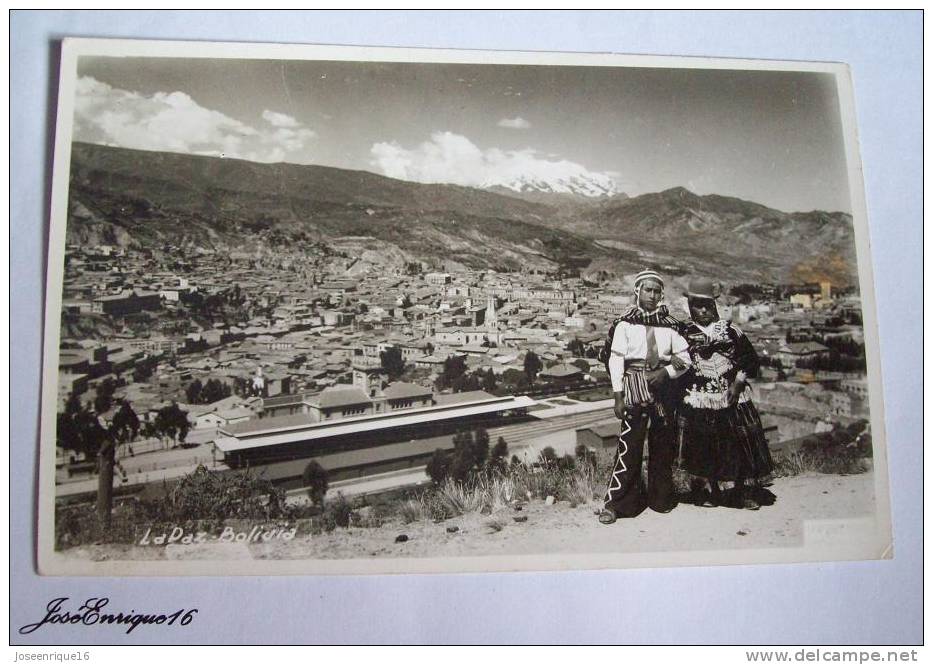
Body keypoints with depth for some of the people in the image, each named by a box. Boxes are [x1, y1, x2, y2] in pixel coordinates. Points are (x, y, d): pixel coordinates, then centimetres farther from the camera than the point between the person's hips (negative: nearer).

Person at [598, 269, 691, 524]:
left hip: (663, 387, 4)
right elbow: (615, 359, -4)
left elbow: (685, 358, 9)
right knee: (629, 443, -7)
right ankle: (615, 503, -1)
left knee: (663, 443, 11)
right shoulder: (625, 324, -1)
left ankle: (661, 498, 26)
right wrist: (618, 396, -8)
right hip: (634, 386, -3)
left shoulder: (669, 324, 7)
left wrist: (666, 372, -9)